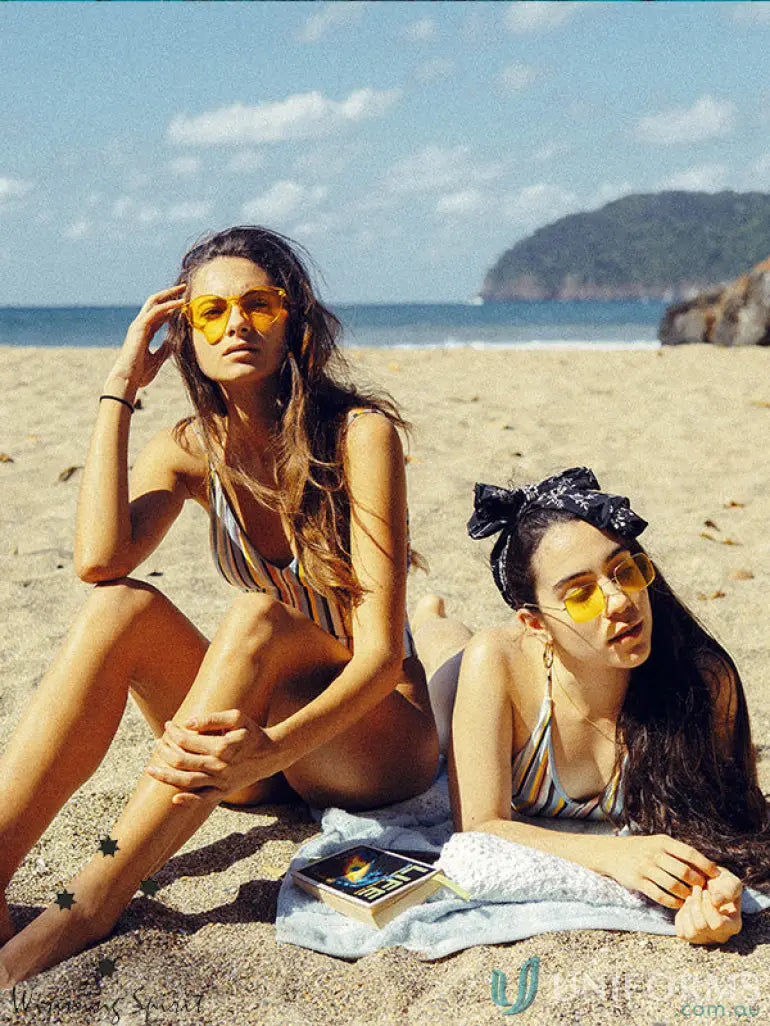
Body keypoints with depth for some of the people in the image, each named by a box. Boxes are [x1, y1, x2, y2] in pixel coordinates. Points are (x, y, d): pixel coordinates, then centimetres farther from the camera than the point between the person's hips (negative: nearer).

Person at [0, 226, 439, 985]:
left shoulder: (358, 433, -16)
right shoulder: (192, 449, -1)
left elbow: (382, 650, -22)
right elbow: (99, 560, -22)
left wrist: (275, 746, -40)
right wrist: (119, 389, -15)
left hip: (374, 738, -4)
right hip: (265, 743, 4)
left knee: (259, 618, -34)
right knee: (122, 609, -23)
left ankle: (94, 901, -33)